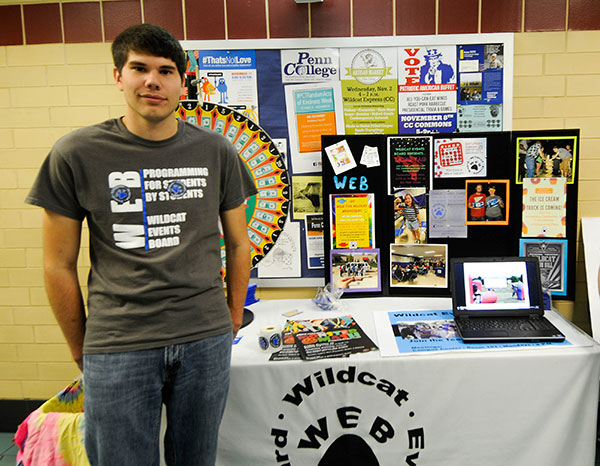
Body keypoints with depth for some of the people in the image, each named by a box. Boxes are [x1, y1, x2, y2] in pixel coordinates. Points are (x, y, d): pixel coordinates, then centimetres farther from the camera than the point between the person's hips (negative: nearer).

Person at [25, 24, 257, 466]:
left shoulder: (216, 151, 2)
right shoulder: (76, 154, -4)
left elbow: (238, 245, 10)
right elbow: (59, 266, 1)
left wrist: (233, 321, 11)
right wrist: (82, 351, 5)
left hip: (206, 341, 2)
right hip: (117, 349, -1)